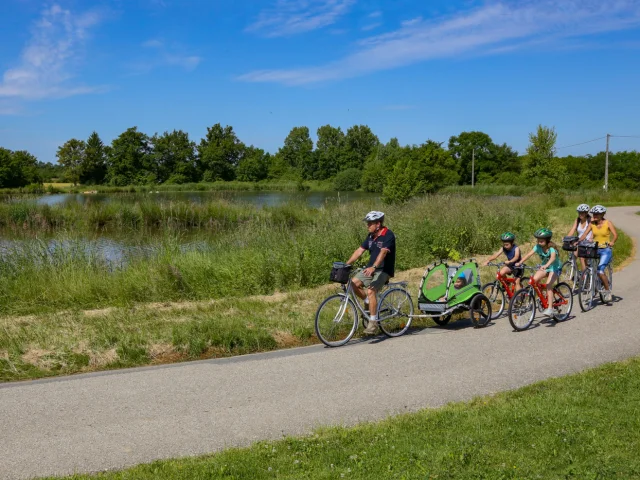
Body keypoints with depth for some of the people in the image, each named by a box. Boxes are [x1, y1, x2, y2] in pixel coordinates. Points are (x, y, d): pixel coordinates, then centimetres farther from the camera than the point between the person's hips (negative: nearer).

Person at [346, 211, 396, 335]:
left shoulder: (388, 235, -16)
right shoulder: (371, 236, 8)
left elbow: (383, 252, -31)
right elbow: (360, 250, 6)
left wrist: (373, 267, -45)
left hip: (384, 270, -7)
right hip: (371, 268, 7)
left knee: (371, 291, -27)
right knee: (354, 283, -13)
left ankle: (373, 324, -19)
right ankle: (368, 302, 12)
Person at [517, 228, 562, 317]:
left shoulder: (551, 248, -24)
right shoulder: (538, 246, -10)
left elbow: (553, 257, -43)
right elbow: (529, 254, -21)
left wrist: (546, 265, -62)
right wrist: (520, 262, -37)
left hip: (555, 268, -5)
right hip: (544, 267, 5)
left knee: (548, 284, -26)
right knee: (534, 279, -21)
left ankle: (550, 308, -25)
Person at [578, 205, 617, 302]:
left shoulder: (608, 223, -6)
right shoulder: (592, 223, 4)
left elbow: (615, 235, -13)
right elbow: (585, 234, -1)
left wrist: (612, 242, -33)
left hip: (606, 250, -4)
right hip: (595, 249, 5)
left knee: (600, 271, -19)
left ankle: (608, 291, -1)